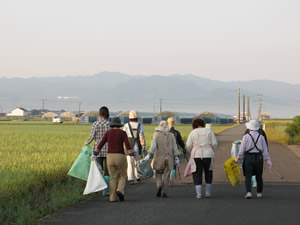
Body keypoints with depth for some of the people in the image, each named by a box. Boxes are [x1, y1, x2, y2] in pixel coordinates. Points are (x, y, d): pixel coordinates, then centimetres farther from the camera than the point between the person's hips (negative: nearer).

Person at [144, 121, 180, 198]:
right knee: (166, 176, 7)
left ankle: (159, 186, -10)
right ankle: (165, 193, 3)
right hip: (169, 158, 1)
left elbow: (153, 145, -14)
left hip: (159, 158, -1)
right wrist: (176, 158, 3)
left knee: (158, 173, 15)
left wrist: (149, 155, -18)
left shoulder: (156, 134, -3)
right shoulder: (171, 135, 4)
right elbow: (174, 147, 1)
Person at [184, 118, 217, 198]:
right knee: (208, 174, 17)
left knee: (197, 175, 6)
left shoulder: (193, 132, 4)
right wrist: (212, 152, 15)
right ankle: (208, 192, 16)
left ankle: (199, 194, -2)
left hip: (196, 156, -1)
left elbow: (188, 145, -2)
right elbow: (214, 144, 0)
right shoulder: (209, 131, 6)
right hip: (208, 155, 1)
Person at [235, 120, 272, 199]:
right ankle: (259, 193, 22)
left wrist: (238, 157, 7)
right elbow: (265, 150, 1)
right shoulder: (261, 137, 1)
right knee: (259, 176, 15)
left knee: (248, 177, -2)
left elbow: (242, 149, -4)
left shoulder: (246, 136, -5)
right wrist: (268, 160, 3)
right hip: (258, 159, 2)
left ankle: (249, 192, -18)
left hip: (248, 158, -2)